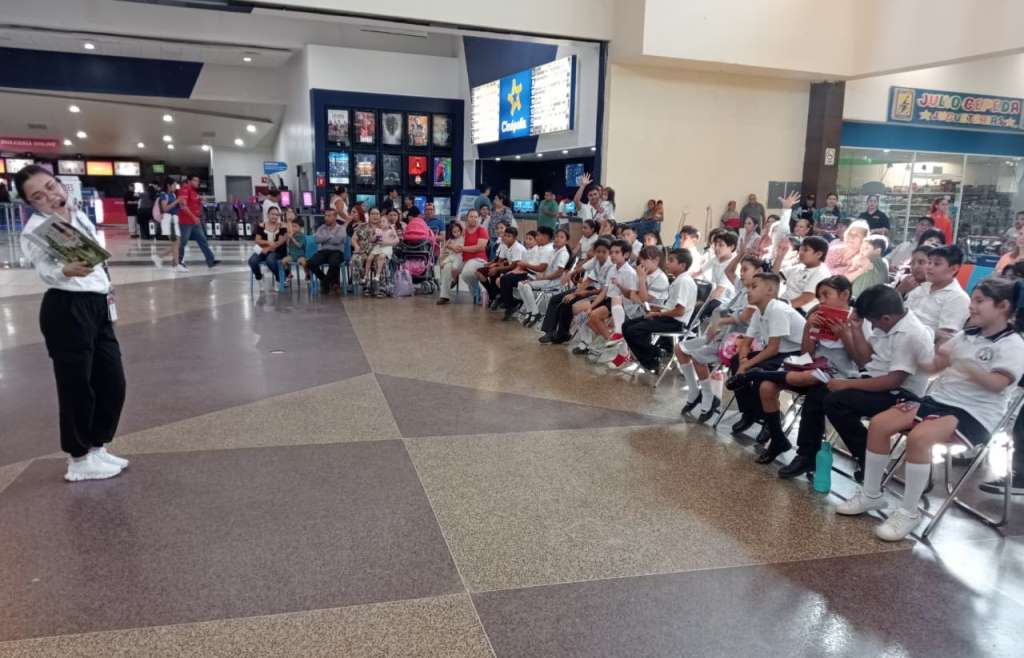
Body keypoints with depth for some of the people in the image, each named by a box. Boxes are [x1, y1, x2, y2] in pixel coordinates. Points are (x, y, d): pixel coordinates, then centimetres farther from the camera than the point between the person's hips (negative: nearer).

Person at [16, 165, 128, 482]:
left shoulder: (80, 217, 11)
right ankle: (79, 459, 18)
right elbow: (44, 269, -22)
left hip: (97, 307, 7)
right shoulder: (36, 228, -10)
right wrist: (66, 270, -42)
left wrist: (107, 289, 18)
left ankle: (96, 447, 29)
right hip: (66, 310, -7)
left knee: (112, 381, 12)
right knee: (77, 386, 1)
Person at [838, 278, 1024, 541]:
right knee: (879, 423, -8)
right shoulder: (965, 336, 15)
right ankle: (870, 495, 4)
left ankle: (909, 512, -17)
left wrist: (958, 363, -34)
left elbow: (998, 384, -24)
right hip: (939, 399, 8)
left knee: (918, 437, -33)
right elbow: (933, 366, 17)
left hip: (975, 414, -7)